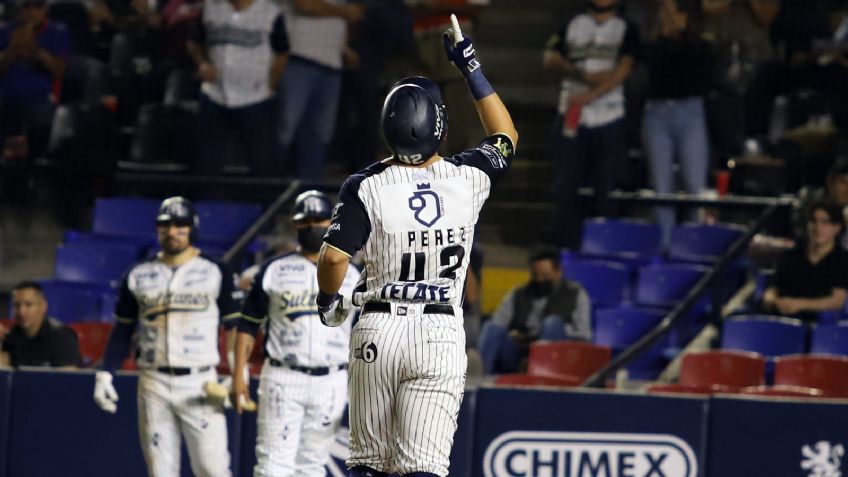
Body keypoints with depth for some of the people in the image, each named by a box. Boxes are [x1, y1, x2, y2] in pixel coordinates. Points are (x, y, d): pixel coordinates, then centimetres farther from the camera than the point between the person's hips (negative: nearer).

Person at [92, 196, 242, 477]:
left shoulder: (216, 272, 4)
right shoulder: (139, 275, 11)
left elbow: (234, 327, 2)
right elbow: (122, 330, 14)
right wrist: (105, 374, 3)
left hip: (199, 384, -3)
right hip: (153, 385, 3)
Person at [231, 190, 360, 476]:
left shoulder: (351, 276, 10)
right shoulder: (274, 270, 5)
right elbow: (248, 324, 7)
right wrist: (238, 375, -2)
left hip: (331, 385, 2)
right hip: (282, 380, -2)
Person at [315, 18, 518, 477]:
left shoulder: (366, 187, -7)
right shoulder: (467, 178, -2)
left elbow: (333, 257, -9)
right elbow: (505, 138, 19)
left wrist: (329, 301, 13)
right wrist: (472, 69, 24)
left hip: (379, 330, 0)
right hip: (441, 334, 0)